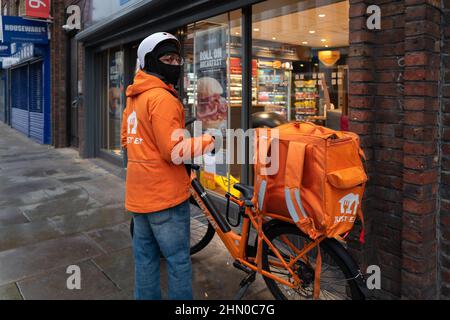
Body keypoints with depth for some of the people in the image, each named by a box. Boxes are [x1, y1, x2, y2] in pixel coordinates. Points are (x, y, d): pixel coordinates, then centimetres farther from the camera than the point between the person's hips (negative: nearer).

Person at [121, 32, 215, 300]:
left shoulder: (134, 97, 12)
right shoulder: (163, 98, -17)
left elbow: (127, 140, 19)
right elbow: (174, 152, -21)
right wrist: (209, 140, -11)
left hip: (139, 194, 9)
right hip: (165, 194, -9)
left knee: (145, 257, 18)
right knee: (179, 260, 4)